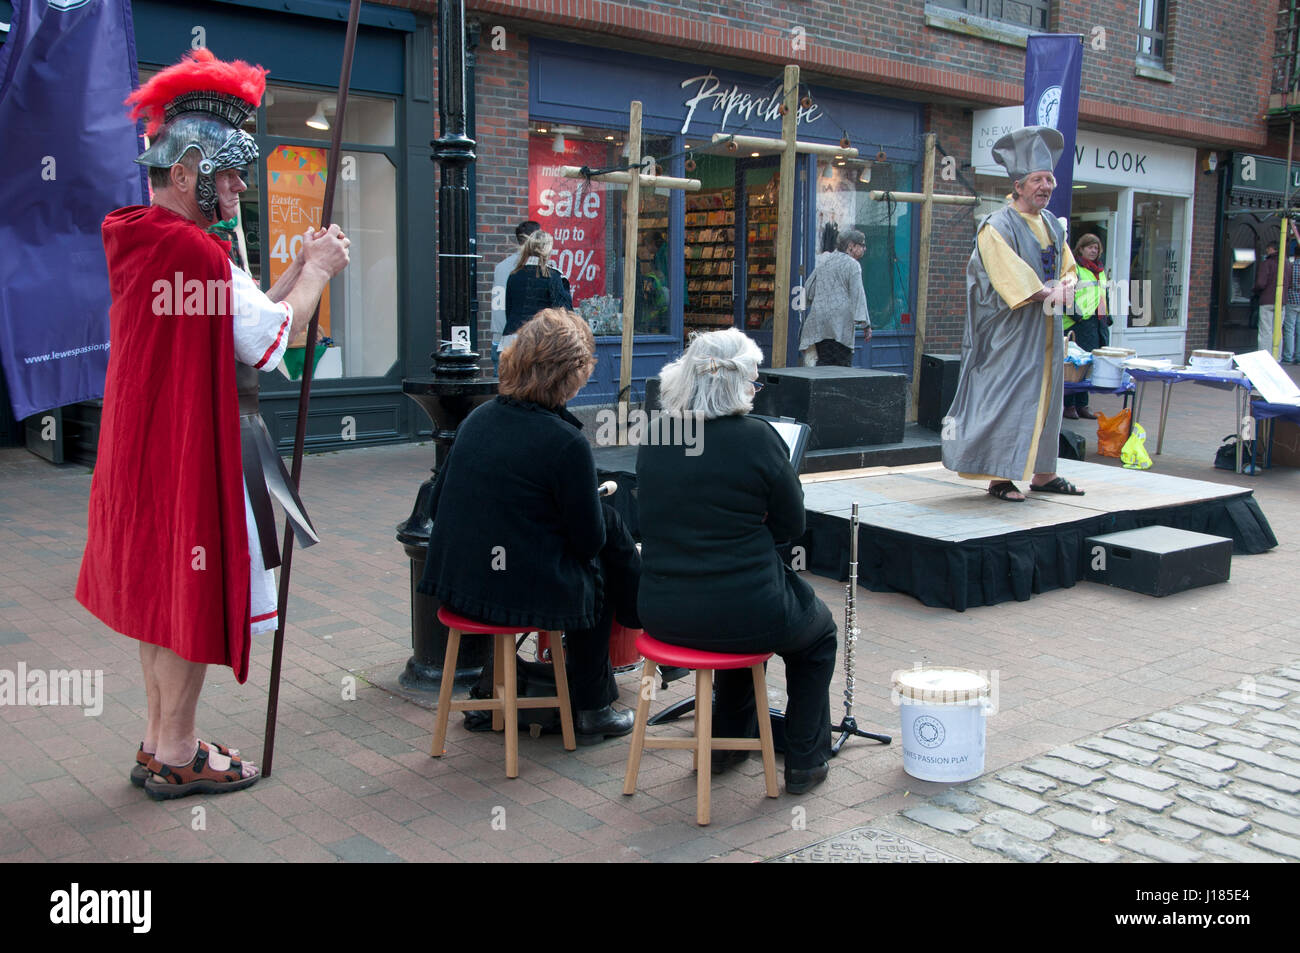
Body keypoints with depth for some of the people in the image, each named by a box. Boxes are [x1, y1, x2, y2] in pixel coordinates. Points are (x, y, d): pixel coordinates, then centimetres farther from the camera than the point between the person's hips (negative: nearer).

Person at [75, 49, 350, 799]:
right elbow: (270, 340, -16)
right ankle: (176, 756, 13)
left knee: (162, 588, 16)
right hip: (195, 450, -10)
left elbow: (238, 322, 13)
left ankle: (160, 741, 29)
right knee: (194, 595, 1)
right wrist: (317, 273, -3)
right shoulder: (190, 247, -20)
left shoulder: (141, 242, 12)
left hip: (149, 446, 10)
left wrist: (303, 271, 9)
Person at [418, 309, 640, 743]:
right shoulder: (567, 442, -19)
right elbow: (589, 540, -11)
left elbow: (436, 505, 9)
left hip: (455, 582, 7)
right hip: (524, 594, -6)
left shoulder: (477, 418, 1)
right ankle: (591, 711, 32)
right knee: (597, 575, 23)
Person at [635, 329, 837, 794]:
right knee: (819, 632, 28)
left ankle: (726, 743, 43)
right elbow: (792, 524, -4)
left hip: (661, 614, 6)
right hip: (744, 614, -5)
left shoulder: (653, 438, 1)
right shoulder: (757, 438, -15)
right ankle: (805, 761, 30)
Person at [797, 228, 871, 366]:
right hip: (840, 323, -7)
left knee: (823, 364, 7)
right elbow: (858, 295, -10)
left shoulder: (823, 261, 18)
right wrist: (866, 324, -11)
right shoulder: (852, 264, -3)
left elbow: (808, 288, 21)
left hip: (819, 324, 7)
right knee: (843, 366, -5)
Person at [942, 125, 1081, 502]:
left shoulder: (1053, 226, 14)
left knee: (1046, 398, 11)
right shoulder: (997, 226, -10)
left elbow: (1068, 268, 18)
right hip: (1011, 331, -8)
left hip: (1047, 331, 8)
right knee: (1006, 397, -7)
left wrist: (1064, 286, -3)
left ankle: (1043, 473, 20)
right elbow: (1010, 277, -19)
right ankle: (999, 476, -1)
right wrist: (1045, 292, -16)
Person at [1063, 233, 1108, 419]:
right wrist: (1075, 314, -19)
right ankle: (1069, 405, -4)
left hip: (1098, 323, 8)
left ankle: (1081, 405, 12)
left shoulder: (1101, 270, 23)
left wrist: (1107, 316, 21)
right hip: (1079, 323, -8)